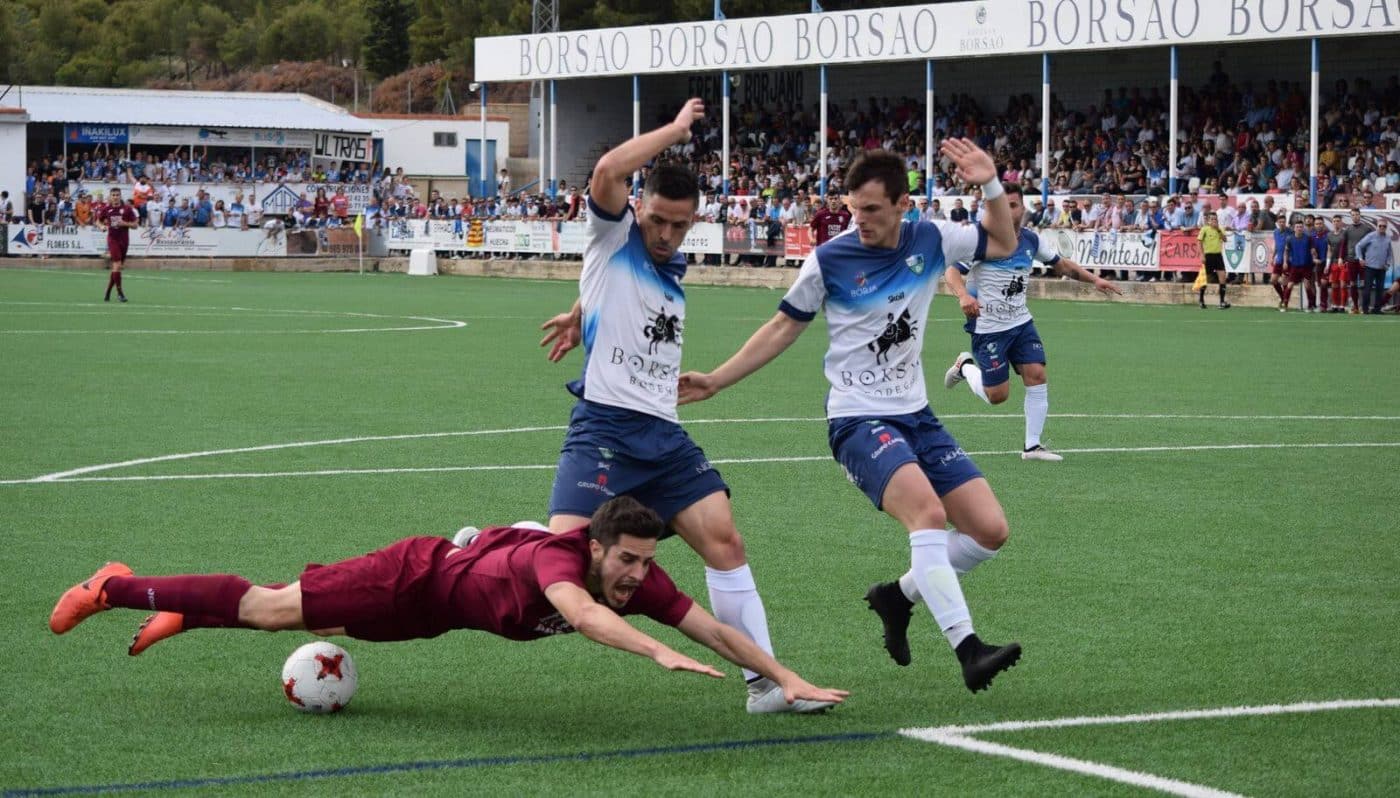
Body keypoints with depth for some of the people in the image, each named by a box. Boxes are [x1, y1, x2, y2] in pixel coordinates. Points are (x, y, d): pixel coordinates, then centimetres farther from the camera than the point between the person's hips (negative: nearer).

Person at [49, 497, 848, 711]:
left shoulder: (641, 579, -23)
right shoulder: (559, 562, -42)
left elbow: (716, 630, -22)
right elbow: (581, 613, -64)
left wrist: (792, 680, -31)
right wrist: (661, 654, -76)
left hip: (456, 584, 7)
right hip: (420, 577, -7)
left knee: (304, 619, 27)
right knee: (272, 609, 4)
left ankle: (183, 616, 47)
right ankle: (118, 589, 21)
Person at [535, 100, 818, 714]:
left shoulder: (674, 272, 20)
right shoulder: (614, 240, 1)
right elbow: (608, 170, -18)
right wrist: (677, 129, -8)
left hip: (663, 434, 6)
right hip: (602, 427, -6)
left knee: (723, 539, -5)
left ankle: (765, 681, -5)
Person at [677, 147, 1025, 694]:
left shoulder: (931, 241, 1)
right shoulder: (830, 260, -8)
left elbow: (1003, 244, 17)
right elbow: (784, 327, 6)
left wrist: (991, 186, 0)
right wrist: (716, 381, 5)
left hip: (916, 417, 6)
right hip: (858, 420, -5)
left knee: (990, 531, -3)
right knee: (927, 511, -31)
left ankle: (898, 596, 18)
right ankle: (968, 649, -38)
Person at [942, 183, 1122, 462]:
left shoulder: (1031, 240, 1)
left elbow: (1062, 264, 15)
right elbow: (952, 271, -21)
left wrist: (1094, 280, 4)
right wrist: (963, 295, -42)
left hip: (1021, 323, 5)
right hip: (987, 328, -5)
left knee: (1036, 376, -10)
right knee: (997, 395, -3)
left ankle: (1033, 446, 0)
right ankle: (966, 366, 29)